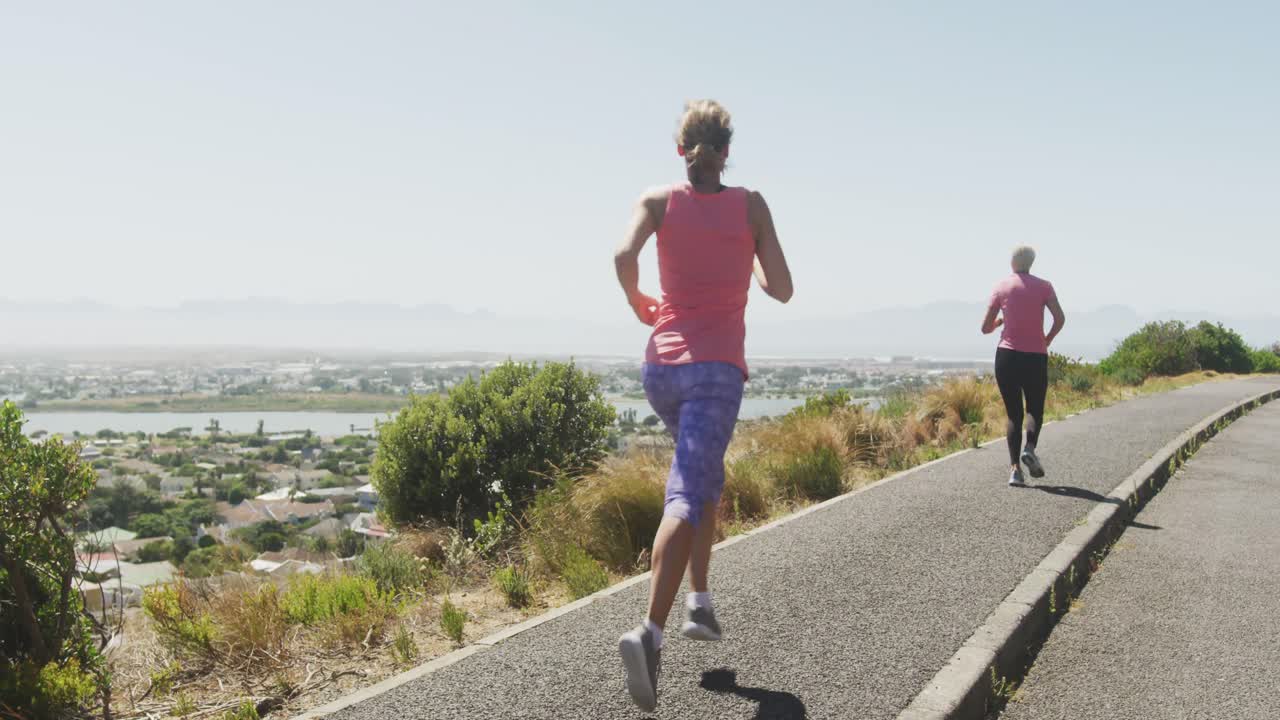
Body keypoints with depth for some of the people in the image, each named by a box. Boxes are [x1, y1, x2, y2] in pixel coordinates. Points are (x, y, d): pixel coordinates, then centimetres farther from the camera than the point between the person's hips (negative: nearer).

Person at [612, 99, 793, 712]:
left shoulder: (659, 200, 5)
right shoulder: (750, 204, 4)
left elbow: (624, 257, -14)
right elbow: (781, 290, 3)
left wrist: (638, 304, 4)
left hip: (661, 366, 4)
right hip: (717, 369, -3)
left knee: (705, 475, 26)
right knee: (687, 496, -12)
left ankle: (700, 603, 26)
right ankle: (650, 631, -30)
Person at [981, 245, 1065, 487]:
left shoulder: (1001, 287, 5)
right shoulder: (1043, 286, 4)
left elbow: (986, 328, 6)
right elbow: (1060, 318, -10)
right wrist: (1046, 341, 5)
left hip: (1007, 355, 1)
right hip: (1036, 357, -1)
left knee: (1013, 413, 7)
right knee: (1035, 410, 14)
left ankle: (1015, 467, -6)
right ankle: (1029, 448, -15)